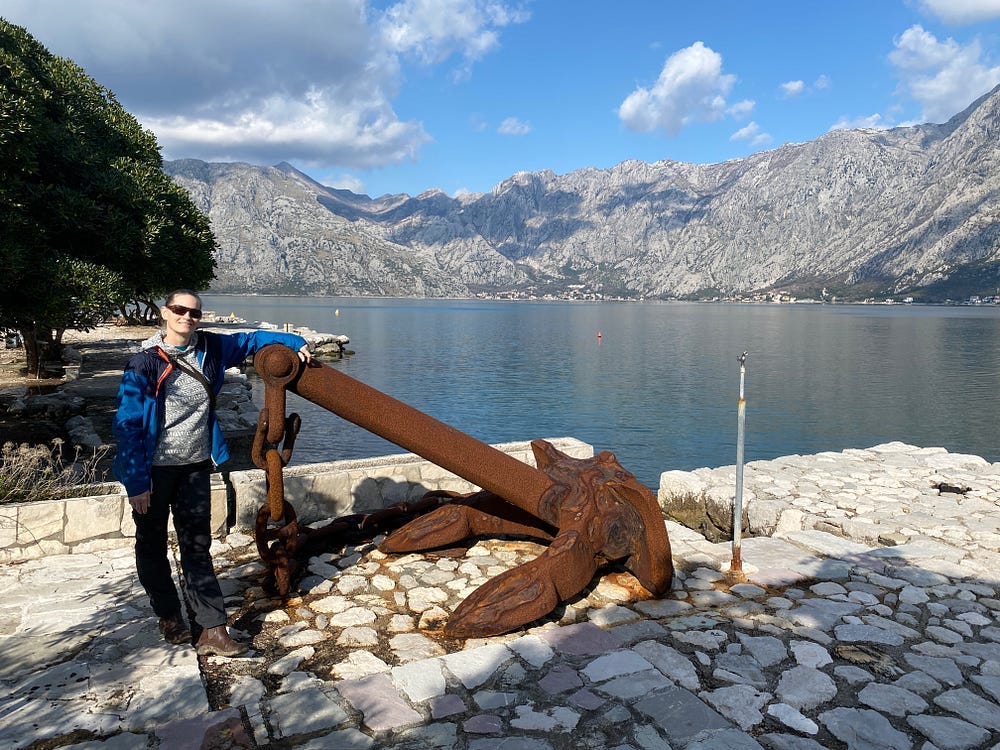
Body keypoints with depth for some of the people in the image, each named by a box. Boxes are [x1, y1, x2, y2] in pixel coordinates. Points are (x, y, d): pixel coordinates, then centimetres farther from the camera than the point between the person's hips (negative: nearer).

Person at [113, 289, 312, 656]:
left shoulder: (210, 349, -2)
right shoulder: (145, 363, -13)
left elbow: (251, 339, 15)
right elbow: (128, 424, -13)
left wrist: (295, 343, 7)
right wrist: (136, 482, -14)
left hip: (195, 466, 3)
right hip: (153, 469, -3)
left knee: (197, 546, 5)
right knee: (152, 546, 13)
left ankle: (212, 629, 6)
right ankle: (169, 616, 34)